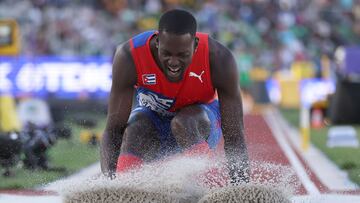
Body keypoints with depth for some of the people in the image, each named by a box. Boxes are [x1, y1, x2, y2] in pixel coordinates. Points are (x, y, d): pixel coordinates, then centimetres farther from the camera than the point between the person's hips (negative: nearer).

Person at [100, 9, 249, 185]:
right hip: (151, 117, 1)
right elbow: (113, 129, -31)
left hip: (200, 116, 0)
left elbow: (234, 136, -28)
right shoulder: (129, 57, -31)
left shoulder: (219, 60, -31)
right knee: (136, 130, -35)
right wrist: (108, 180, -46)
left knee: (184, 124, -36)